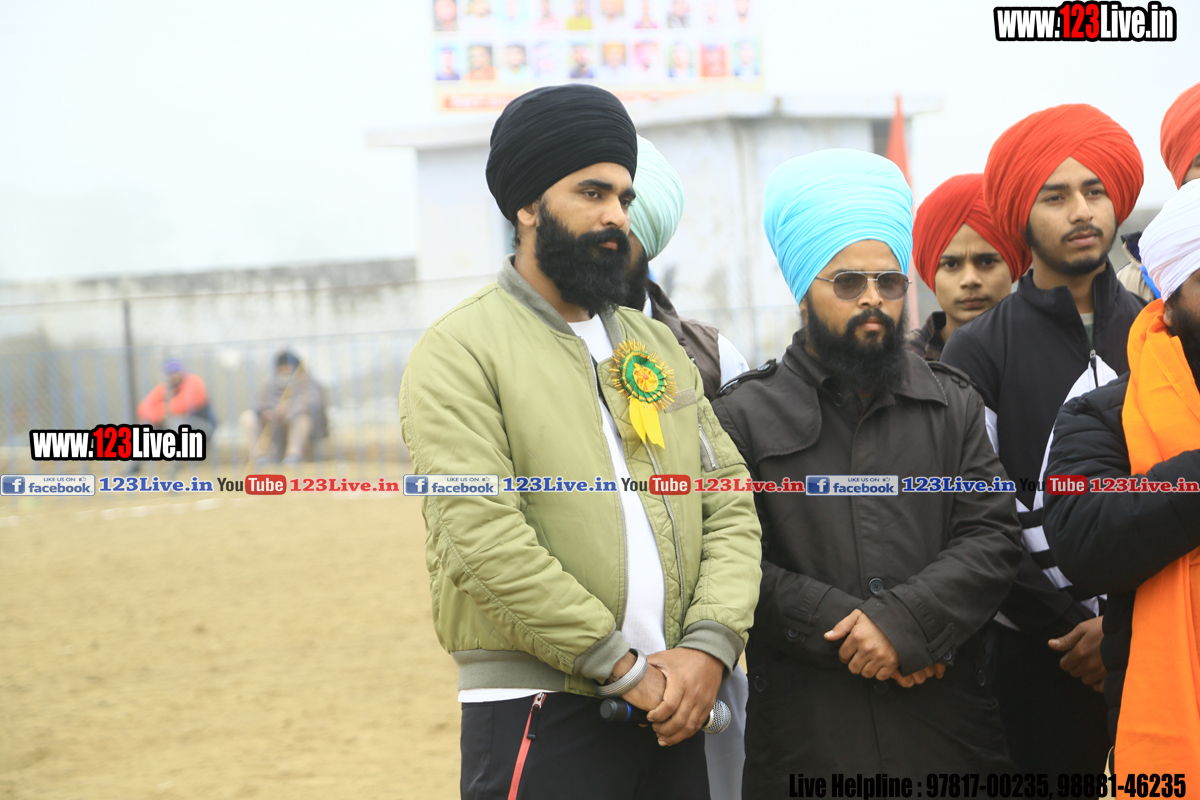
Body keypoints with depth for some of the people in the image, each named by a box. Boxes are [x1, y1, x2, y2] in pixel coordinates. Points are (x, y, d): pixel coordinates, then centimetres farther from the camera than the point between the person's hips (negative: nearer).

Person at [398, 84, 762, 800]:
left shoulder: (658, 347, 17)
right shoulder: (461, 350, -4)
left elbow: (730, 502, 10)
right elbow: (484, 539, -15)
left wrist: (710, 645, -7)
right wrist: (627, 667, -15)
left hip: (668, 714, 6)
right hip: (538, 720, -5)